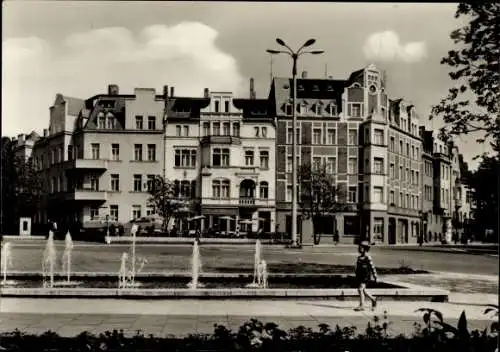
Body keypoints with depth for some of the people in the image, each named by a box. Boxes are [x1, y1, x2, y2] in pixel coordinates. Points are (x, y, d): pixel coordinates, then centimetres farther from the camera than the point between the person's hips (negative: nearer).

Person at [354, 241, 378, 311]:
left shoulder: (367, 257, -11)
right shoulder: (359, 257, 14)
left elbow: (372, 267, -11)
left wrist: (375, 277, -11)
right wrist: (357, 277, 22)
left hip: (365, 277, -9)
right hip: (359, 276, 9)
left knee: (360, 290, -15)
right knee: (363, 291, 12)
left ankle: (362, 306, -12)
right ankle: (373, 299, 31)